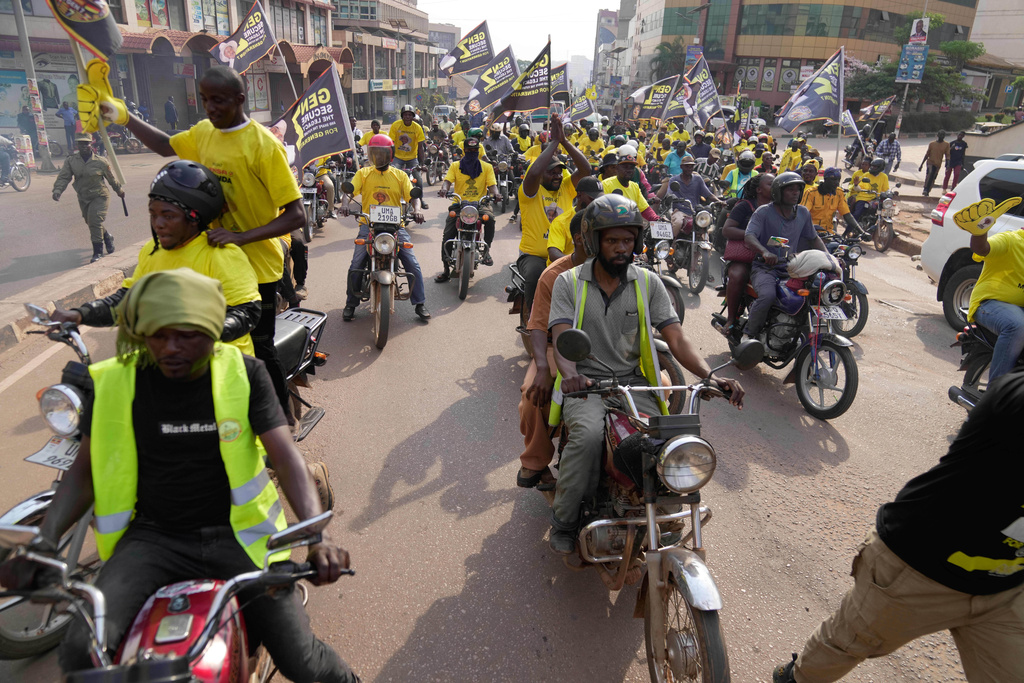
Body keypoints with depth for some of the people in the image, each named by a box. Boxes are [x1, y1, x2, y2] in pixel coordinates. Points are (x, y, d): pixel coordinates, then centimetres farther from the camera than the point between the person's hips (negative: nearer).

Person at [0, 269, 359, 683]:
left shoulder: (243, 373, -7)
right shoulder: (114, 381, -2)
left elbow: (285, 456, -12)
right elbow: (84, 471, 7)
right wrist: (44, 540, -9)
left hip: (236, 533, -1)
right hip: (154, 536, 2)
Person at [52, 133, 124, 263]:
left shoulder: (101, 161, -9)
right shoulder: (71, 161, -4)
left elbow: (111, 178, 5)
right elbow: (63, 177, -7)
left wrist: (119, 190, 18)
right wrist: (57, 190, -23)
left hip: (99, 196, -4)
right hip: (83, 198, 5)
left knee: (95, 221, -18)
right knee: (90, 222, 16)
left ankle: (98, 252, -9)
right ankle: (107, 238, 45)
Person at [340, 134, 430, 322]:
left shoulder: (400, 175, 12)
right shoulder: (363, 173, 11)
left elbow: (412, 196, 3)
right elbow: (349, 190, -1)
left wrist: (417, 209, -20)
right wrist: (345, 203, -24)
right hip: (369, 225, 0)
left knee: (413, 264, -10)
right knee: (356, 265, -11)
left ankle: (420, 303, 1)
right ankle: (351, 304, 6)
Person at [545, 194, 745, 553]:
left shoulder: (648, 283, 8)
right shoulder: (569, 282, 2)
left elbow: (676, 338, 0)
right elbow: (561, 339, -11)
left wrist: (711, 376, -19)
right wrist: (571, 375, -34)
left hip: (633, 382, 3)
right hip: (585, 383, -2)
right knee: (588, 435, -33)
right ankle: (563, 522, -10)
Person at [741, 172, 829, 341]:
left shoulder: (803, 213, 13)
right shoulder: (764, 212, -6)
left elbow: (813, 238, 26)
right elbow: (749, 236, -21)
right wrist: (765, 252, -40)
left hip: (791, 269, 6)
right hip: (764, 268, -6)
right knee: (768, 295, -35)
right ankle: (749, 333, -14)